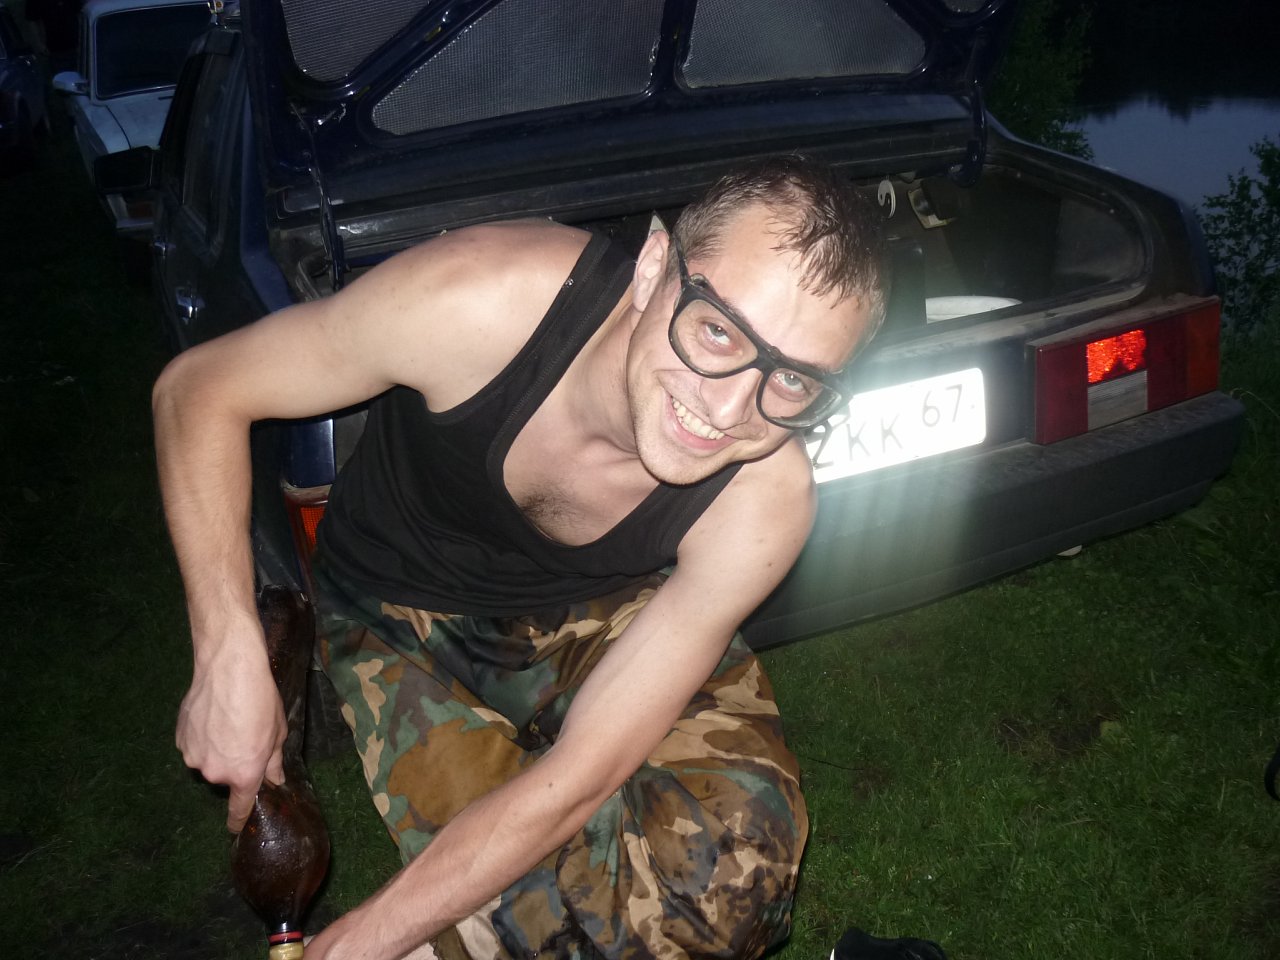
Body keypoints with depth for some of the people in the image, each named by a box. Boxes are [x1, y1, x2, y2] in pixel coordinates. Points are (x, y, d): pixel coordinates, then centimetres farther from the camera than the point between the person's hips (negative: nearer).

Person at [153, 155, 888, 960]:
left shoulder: (763, 499, -30)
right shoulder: (483, 300, -35)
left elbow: (580, 775, -27)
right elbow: (201, 387, -22)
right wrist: (231, 660, -30)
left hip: (599, 614, 2)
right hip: (408, 620, -1)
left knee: (745, 850, -21)